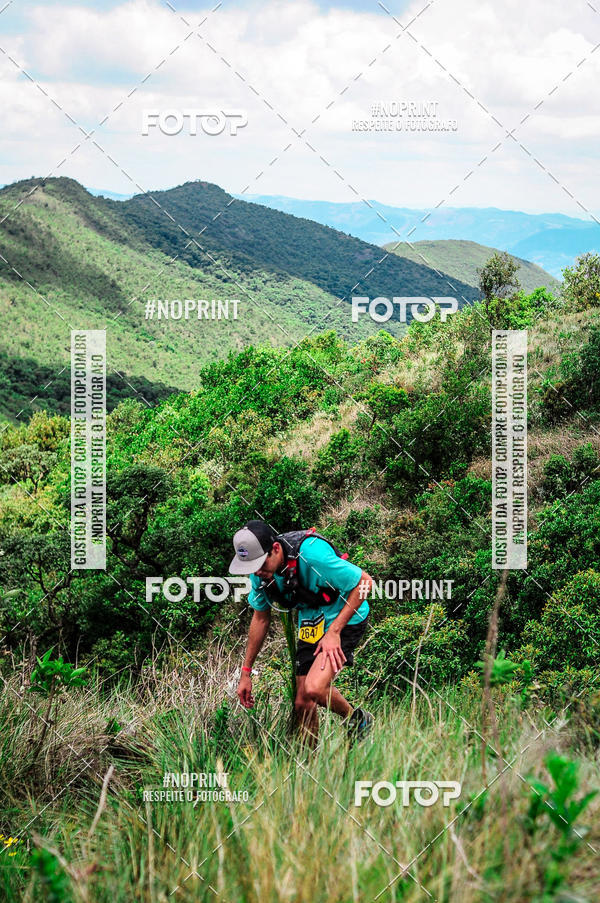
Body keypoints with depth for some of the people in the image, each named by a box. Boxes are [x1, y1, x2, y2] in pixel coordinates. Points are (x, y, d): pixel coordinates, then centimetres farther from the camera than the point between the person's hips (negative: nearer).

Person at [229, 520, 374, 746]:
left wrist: (334, 632, -24)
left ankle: (358, 720, 3)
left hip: (344, 620, -7)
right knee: (303, 704, 3)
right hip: (310, 625, 7)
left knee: (314, 689, -25)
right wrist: (246, 672, 8)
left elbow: (364, 581, -23)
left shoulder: (311, 554, -32)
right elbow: (260, 619, 6)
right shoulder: (260, 573, -11)